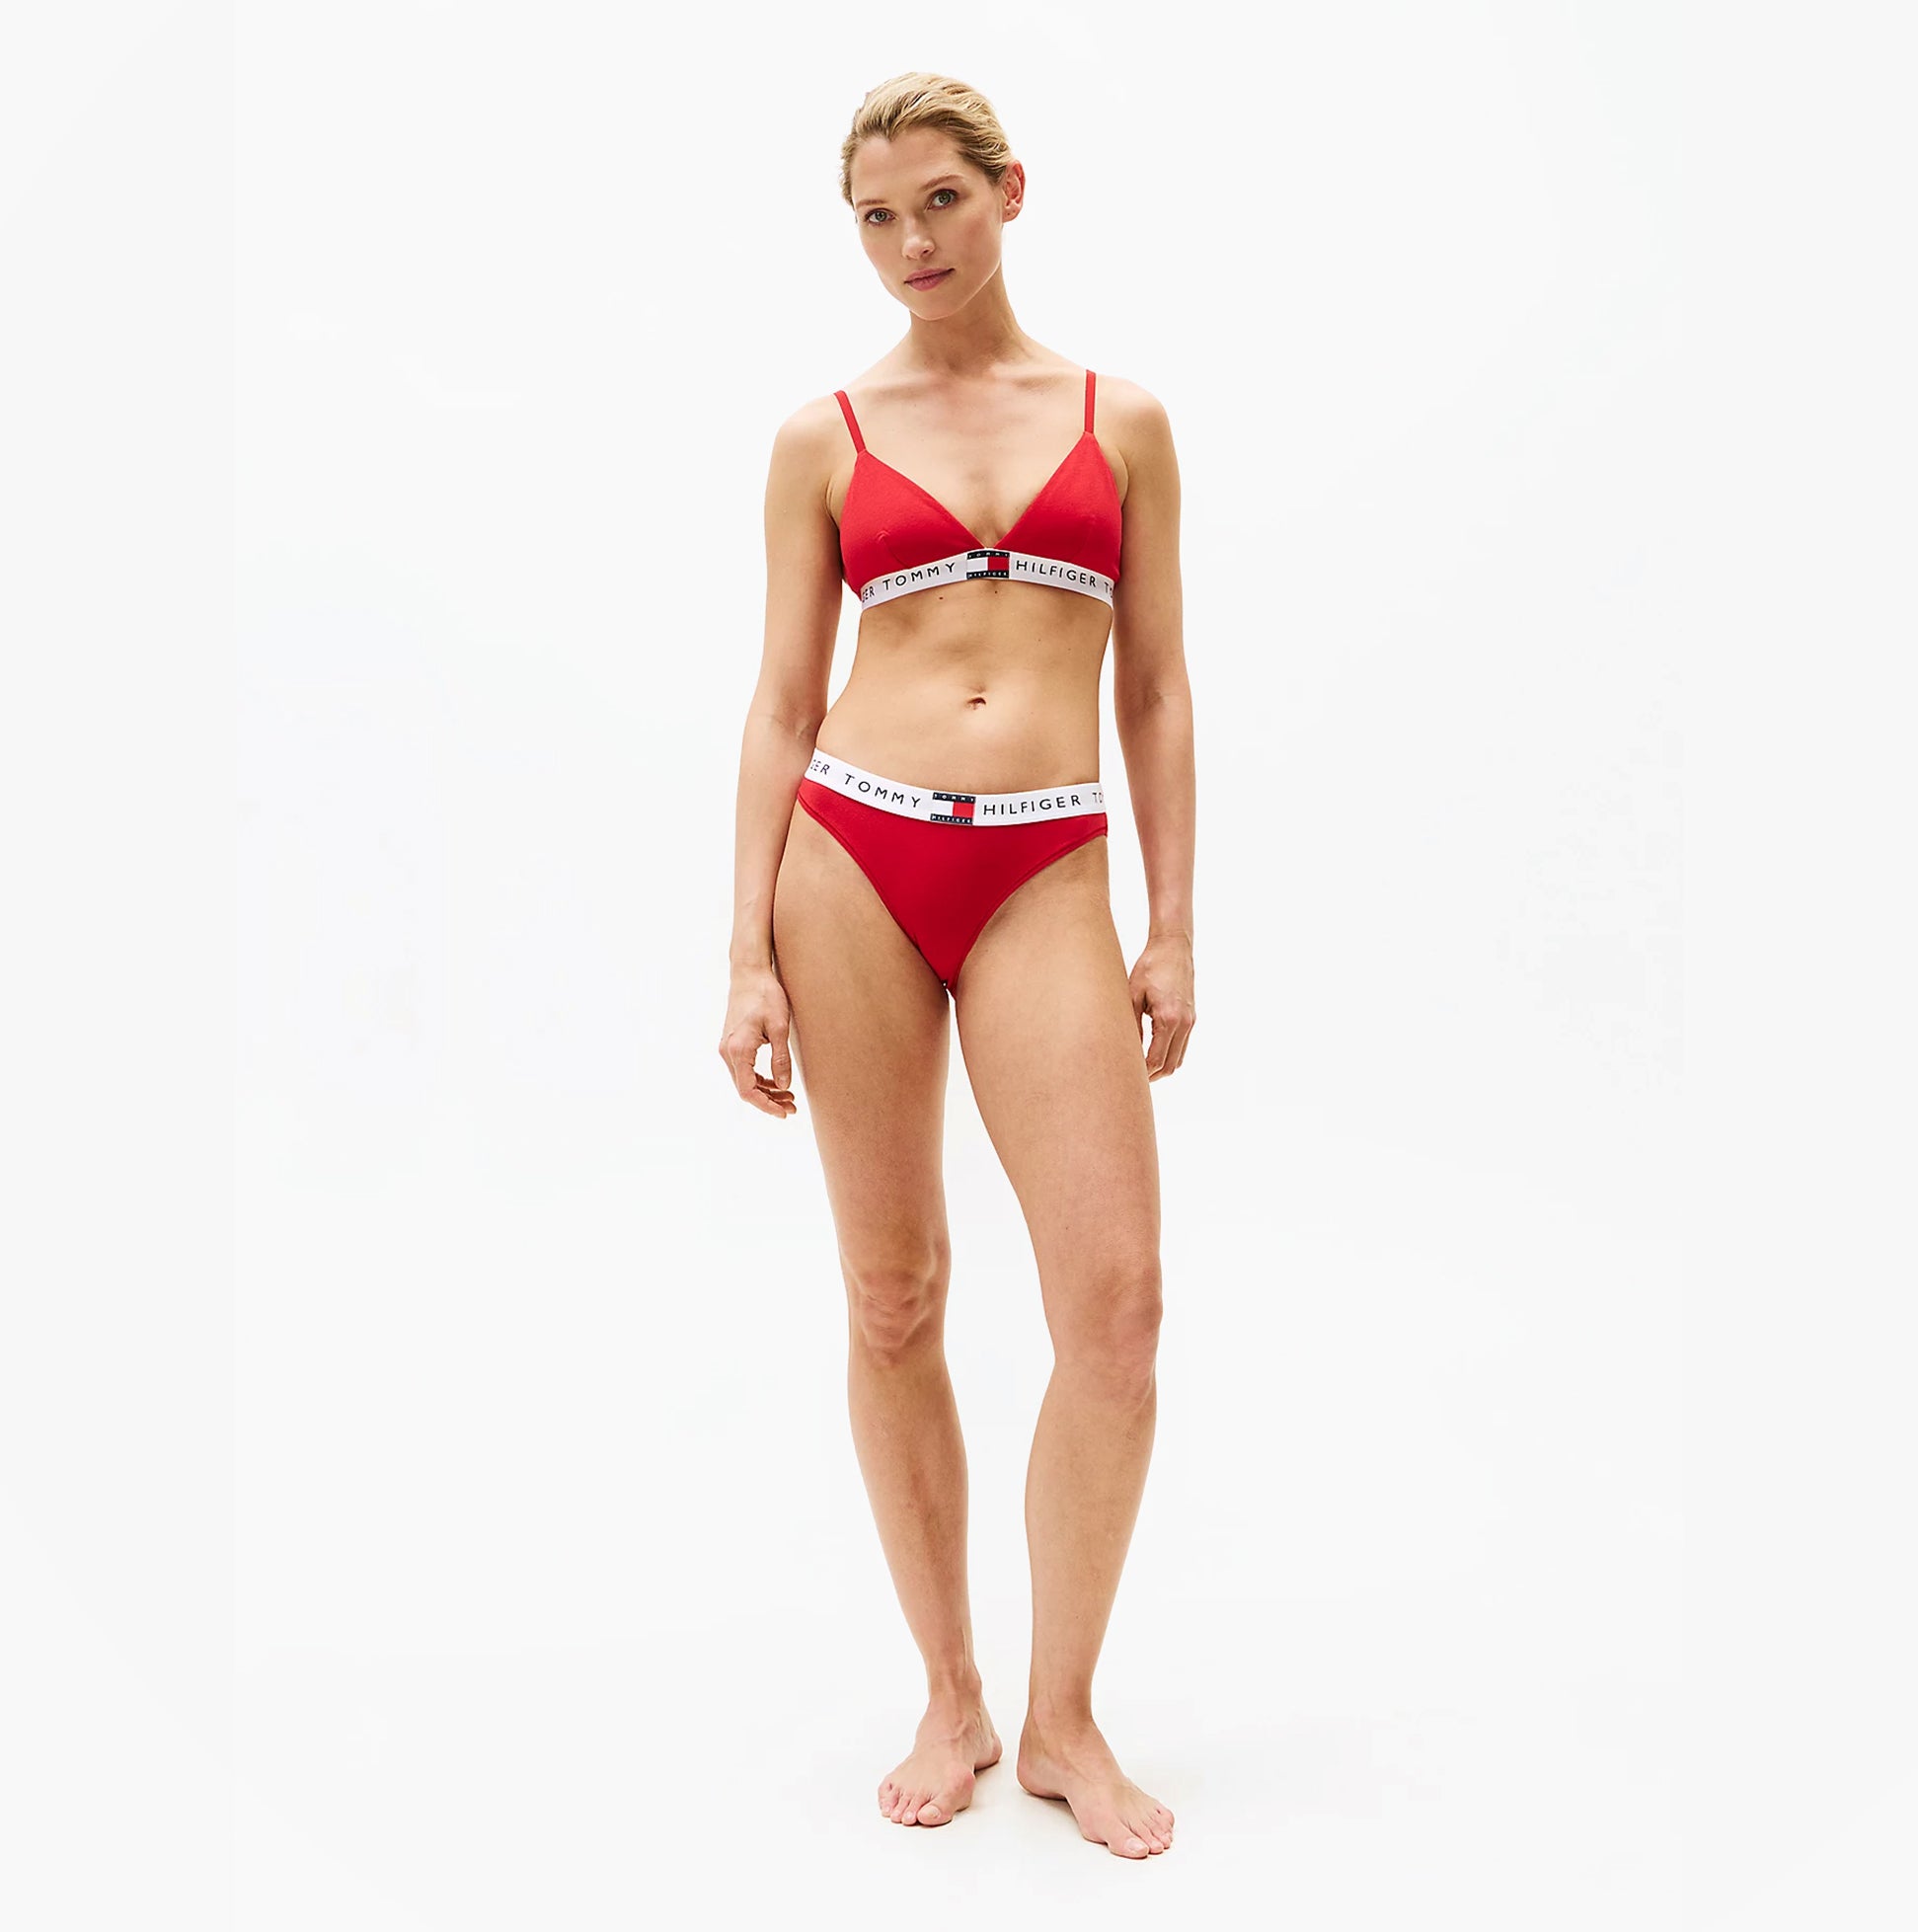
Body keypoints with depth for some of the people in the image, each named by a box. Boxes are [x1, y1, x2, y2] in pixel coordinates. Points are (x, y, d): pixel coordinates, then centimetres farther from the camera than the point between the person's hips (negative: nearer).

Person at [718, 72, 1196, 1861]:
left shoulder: (1121, 419, 12)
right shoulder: (823, 438, 10)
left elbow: (1156, 688, 10)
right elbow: (780, 705, 7)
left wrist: (1173, 930, 4)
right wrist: (751, 954, 0)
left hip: (1048, 876, 0)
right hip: (853, 857, 0)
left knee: (1117, 1297, -8)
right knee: (893, 1297, 5)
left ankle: (1063, 1717, 13)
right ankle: (950, 1697, 23)